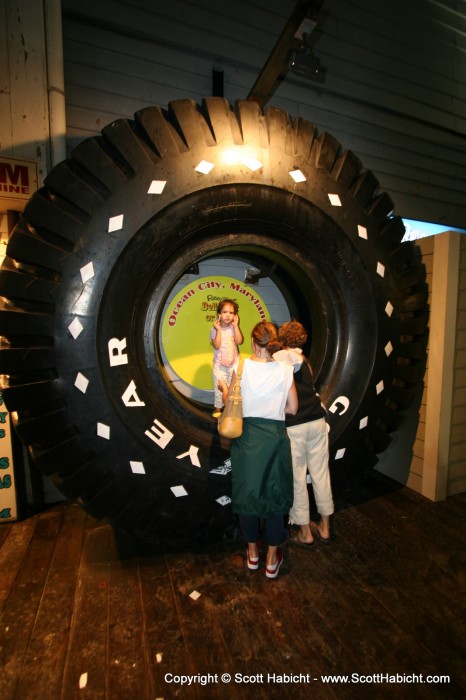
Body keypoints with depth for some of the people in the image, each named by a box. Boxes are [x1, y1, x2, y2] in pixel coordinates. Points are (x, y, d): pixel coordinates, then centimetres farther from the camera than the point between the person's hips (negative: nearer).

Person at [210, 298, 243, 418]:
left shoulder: (234, 328, -3)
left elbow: (239, 341, -19)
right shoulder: (215, 329, -9)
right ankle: (218, 408, 24)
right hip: (219, 364, -2)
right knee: (219, 387, 7)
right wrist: (219, 330, -22)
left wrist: (236, 326, -18)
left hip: (234, 363, 2)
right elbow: (217, 346, -20)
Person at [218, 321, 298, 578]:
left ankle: (253, 553, 36)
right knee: (275, 494, 15)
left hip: (247, 436, 0)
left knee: (247, 492, 17)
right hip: (275, 436, 1)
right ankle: (272, 560, 29)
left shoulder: (242, 366, -9)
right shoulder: (285, 370, -5)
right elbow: (292, 408, 0)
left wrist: (223, 387, 16)